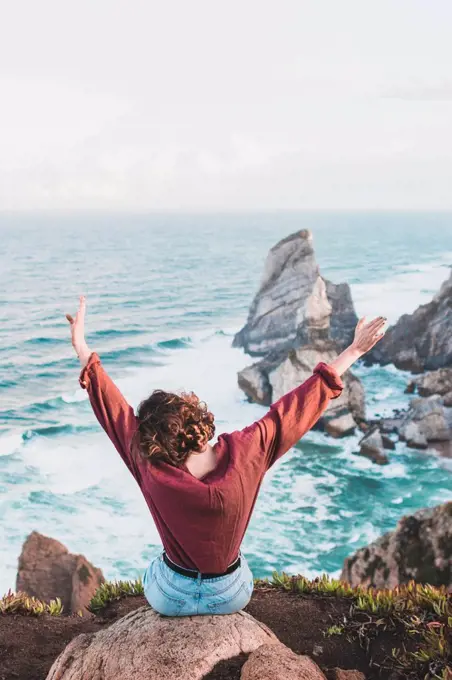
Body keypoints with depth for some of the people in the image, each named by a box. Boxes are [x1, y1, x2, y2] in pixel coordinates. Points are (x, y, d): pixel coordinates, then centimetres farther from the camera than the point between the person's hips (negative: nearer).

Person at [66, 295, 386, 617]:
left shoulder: (154, 473, -30)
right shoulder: (244, 452, -29)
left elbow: (113, 409, -19)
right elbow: (298, 407, -21)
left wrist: (82, 348, -9)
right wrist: (354, 351, -12)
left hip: (170, 599, -1)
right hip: (232, 598, 1)